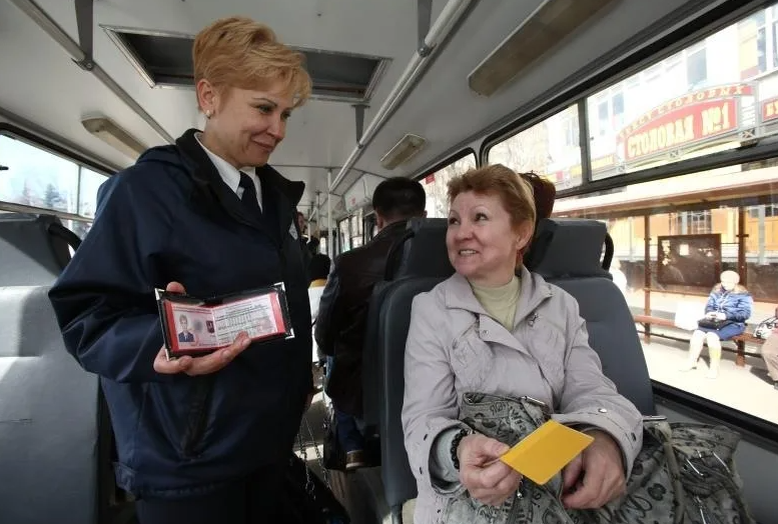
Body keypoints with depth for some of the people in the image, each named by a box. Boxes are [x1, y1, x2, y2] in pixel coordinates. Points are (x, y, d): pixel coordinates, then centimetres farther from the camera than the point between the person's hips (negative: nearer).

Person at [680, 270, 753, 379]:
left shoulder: (743, 295, -3)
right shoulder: (716, 291, 13)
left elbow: (745, 314, -13)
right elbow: (709, 306, 12)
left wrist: (726, 316, -27)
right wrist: (709, 313, -12)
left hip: (733, 324, -5)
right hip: (715, 321, 5)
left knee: (712, 336, -32)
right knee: (697, 334, -22)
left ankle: (714, 366, -17)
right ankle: (692, 361, -12)